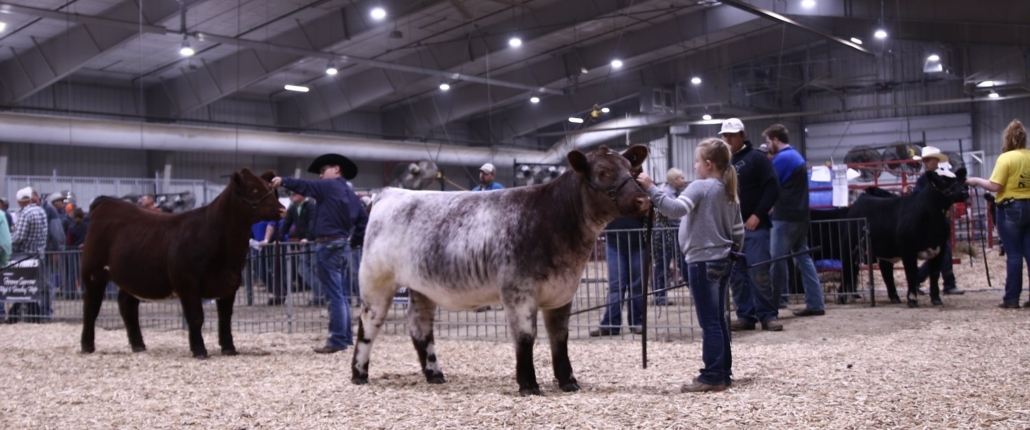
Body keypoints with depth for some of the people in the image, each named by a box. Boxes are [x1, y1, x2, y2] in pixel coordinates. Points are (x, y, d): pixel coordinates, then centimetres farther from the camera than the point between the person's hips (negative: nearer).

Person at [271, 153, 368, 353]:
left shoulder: (329, 186, -6)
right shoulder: (351, 193, 16)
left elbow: (303, 186, -4)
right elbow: (364, 220, 13)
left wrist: (283, 181, 9)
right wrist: (355, 241, 15)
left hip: (328, 245, -9)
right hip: (343, 245, 9)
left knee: (335, 294, -8)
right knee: (341, 294, 15)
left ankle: (337, 340, -8)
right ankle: (346, 336, 19)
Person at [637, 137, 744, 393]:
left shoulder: (701, 187, -12)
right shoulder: (730, 192, 12)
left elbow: (676, 209, -29)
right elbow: (738, 232, 15)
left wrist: (650, 188, -28)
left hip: (703, 262, -9)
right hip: (723, 261, 9)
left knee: (709, 322, -6)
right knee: (718, 320, 15)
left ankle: (713, 377, -4)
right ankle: (724, 373, 20)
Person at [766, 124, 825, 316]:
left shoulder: (781, 158, -12)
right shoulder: (797, 157, 17)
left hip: (785, 217, -9)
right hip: (800, 215, 9)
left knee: (777, 259, -3)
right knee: (803, 257, 8)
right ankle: (815, 304, 7)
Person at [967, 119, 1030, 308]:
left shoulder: (1006, 158, -12)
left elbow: (995, 186, -16)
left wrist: (976, 181, -2)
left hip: (1010, 209, -5)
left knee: (1013, 254, -2)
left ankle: (1011, 298, 2)